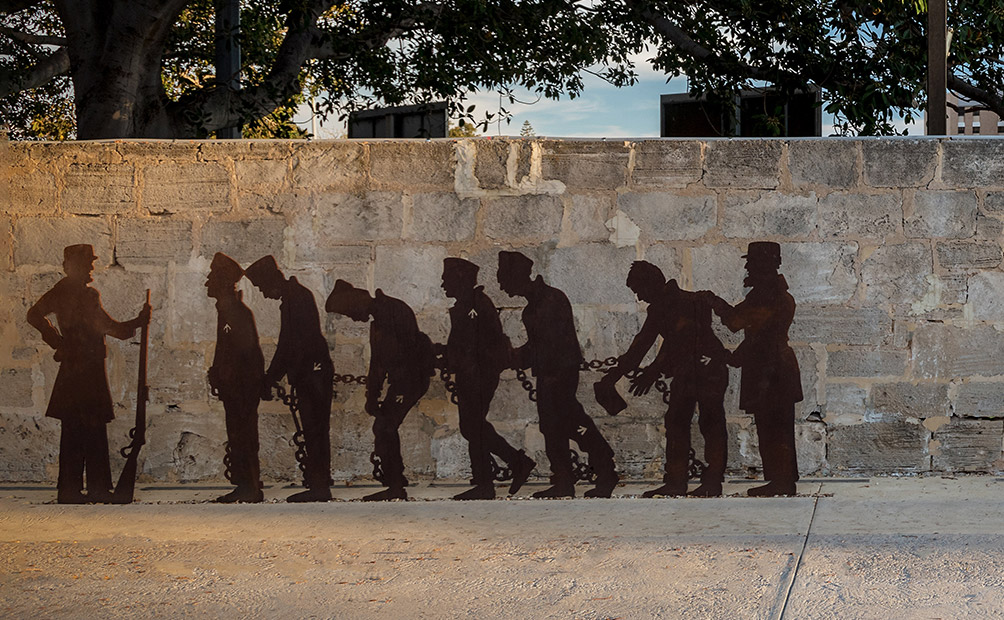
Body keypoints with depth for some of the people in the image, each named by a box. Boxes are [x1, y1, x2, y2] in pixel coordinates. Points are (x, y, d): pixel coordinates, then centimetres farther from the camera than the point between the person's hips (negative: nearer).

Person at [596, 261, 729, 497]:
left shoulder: (688, 303, -18)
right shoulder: (658, 309, 9)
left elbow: (678, 342, -25)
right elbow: (642, 342, 14)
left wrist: (653, 372, -29)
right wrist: (618, 371, 10)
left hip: (708, 369, -9)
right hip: (683, 372, 9)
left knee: (710, 423, -6)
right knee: (676, 423, 4)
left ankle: (712, 481, -5)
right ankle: (675, 482, 4)